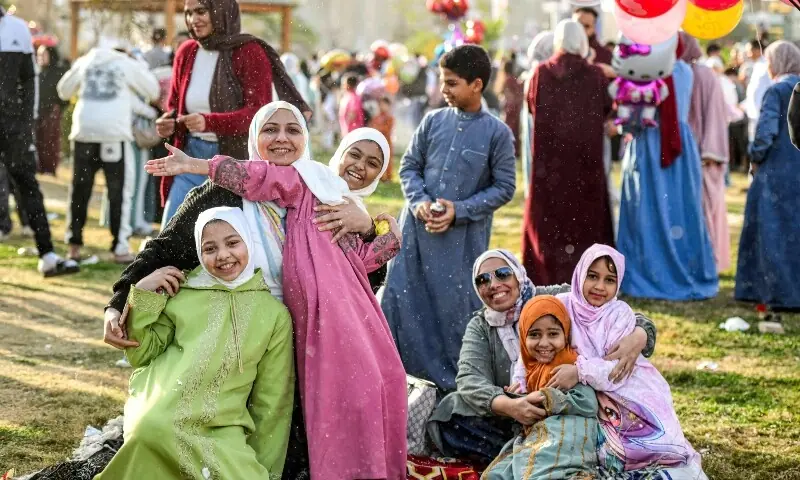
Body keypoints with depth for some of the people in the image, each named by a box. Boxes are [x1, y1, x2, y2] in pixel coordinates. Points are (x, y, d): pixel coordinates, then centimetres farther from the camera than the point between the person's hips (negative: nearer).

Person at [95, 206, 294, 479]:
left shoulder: (275, 314, 10)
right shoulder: (182, 292, 10)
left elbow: (271, 403, 12)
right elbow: (141, 355, 13)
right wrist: (142, 296, 1)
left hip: (221, 429, 0)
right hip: (158, 411, 0)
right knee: (151, 427, -35)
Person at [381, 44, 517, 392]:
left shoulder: (497, 133, -4)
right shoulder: (434, 121, 5)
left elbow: (504, 187, -3)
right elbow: (409, 165, 10)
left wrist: (459, 210, -12)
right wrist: (419, 201, -9)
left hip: (464, 237, -3)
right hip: (418, 229, 3)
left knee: (457, 308, 1)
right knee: (400, 299, 3)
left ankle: (457, 384, 16)